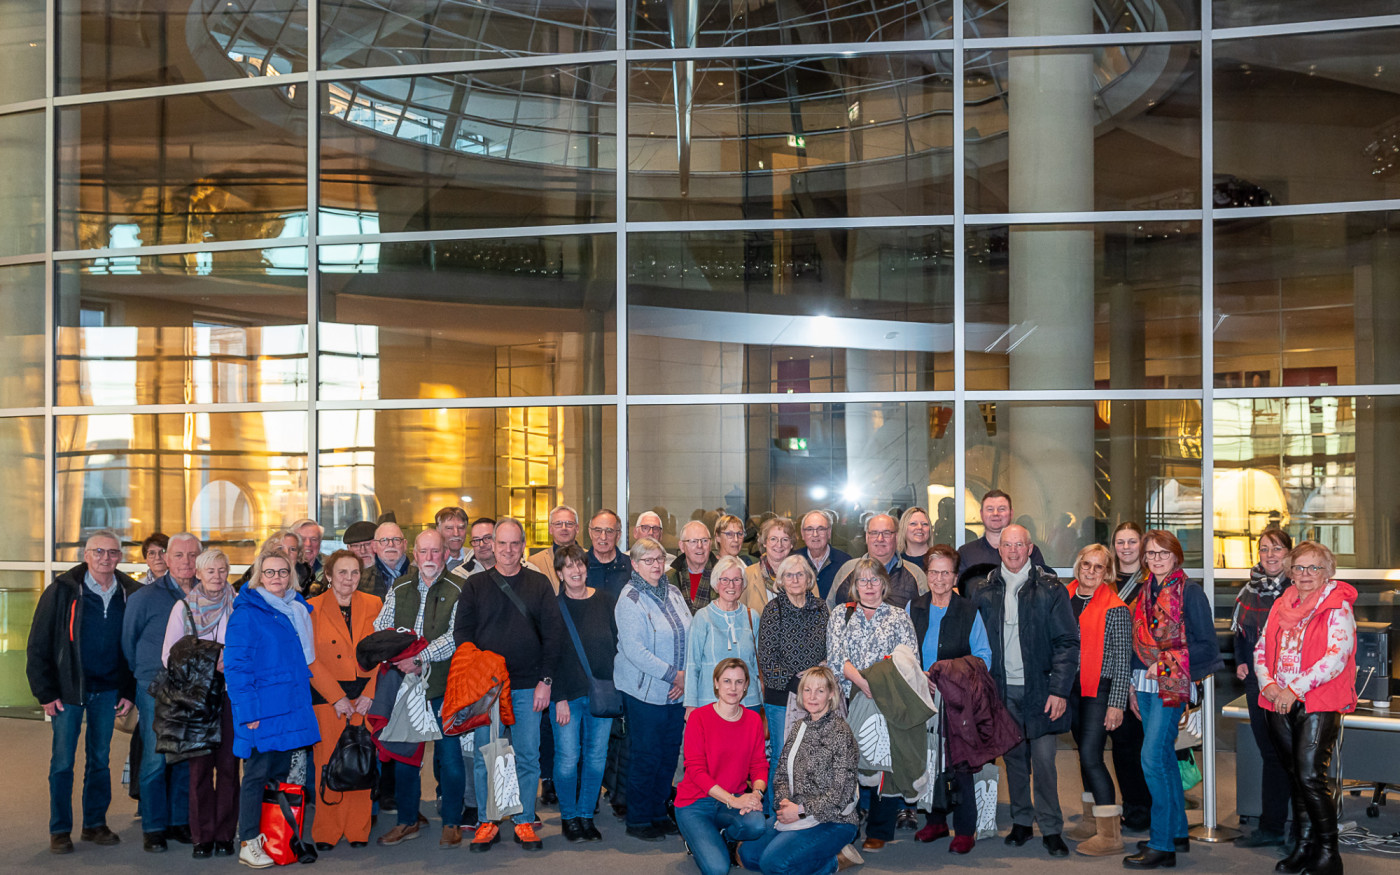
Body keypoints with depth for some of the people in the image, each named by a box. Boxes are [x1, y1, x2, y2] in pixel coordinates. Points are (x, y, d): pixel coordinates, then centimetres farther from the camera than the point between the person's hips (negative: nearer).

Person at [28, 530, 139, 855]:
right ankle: (60, 831, 13)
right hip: (68, 690, -3)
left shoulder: (129, 594, 2)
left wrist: (129, 692, 2)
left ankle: (95, 824, 22)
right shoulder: (63, 591, -7)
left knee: (100, 759, 10)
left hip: (108, 691, 3)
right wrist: (46, 693, -8)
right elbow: (38, 645, -5)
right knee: (63, 762, 2)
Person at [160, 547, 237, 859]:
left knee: (228, 763, 0)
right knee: (200, 765, -1)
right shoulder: (183, 607, 6)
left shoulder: (237, 606, 6)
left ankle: (225, 835, 8)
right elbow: (169, 655, 3)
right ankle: (202, 837, 7)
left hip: (230, 693, 0)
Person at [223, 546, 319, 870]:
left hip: (292, 708, 6)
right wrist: (249, 711, -17)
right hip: (262, 710, -6)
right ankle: (248, 845, 6)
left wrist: (303, 697, 13)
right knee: (257, 774, -1)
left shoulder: (298, 610, 12)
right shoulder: (247, 614, -9)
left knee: (281, 773, 12)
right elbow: (236, 666, -12)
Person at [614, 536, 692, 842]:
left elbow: (689, 638, 11)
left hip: (677, 690, 6)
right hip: (645, 690, -6)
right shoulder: (630, 599, -11)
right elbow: (634, 650, -18)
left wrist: (686, 675, -4)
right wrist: (673, 674, -16)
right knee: (646, 757, 0)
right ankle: (637, 821, 13)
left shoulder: (674, 594, 9)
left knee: (670, 754, 11)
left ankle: (658, 813, 25)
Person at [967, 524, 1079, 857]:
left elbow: (1067, 642, -3)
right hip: (1002, 690, 3)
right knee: (1014, 757, 10)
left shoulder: (1049, 588, -2)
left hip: (1039, 688, -3)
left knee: (1043, 759, -4)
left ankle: (1051, 829, 6)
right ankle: (1021, 822, 22)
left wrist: (1059, 690, -10)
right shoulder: (984, 591, 6)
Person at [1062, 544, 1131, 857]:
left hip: (1100, 691, -6)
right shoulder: (1065, 598, 8)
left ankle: (1110, 834, -7)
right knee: (1085, 753, 13)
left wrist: (1116, 704, -13)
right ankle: (1092, 822, 25)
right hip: (1071, 688, 6)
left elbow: (1122, 660, -9)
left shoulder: (1115, 609, -8)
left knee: (1090, 755, -12)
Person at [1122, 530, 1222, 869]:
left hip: (1171, 685, -7)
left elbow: (1205, 644, -10)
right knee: (1165, 758, 13)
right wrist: (1134, 686, 16)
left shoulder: (1189, 591, -7)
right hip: (1145, 685, 7)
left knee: (1153, 758, -13)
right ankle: (1177, 832, 24)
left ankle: (1162, 845, -8)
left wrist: (1165, 664, -14)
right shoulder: (1145, 592, 13)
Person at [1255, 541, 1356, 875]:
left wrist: (1295, 690, -20)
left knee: (1311, 777, -13)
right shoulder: (1281, 606, 13)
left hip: (1318, 704, -6)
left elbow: (1337, 656, -16)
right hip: (1279, 705, 6)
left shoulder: (1338, 607, -5)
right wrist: (1267, 684, -6)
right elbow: (1261, 650, 13)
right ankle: (1303, 846, 22)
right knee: (1295, 778, 12)